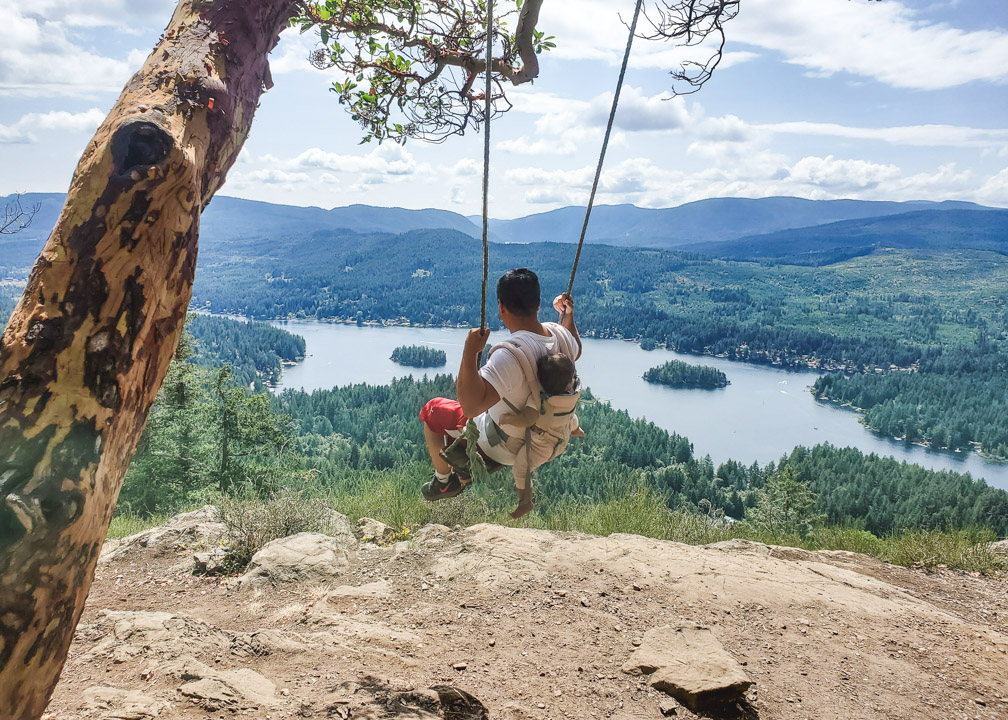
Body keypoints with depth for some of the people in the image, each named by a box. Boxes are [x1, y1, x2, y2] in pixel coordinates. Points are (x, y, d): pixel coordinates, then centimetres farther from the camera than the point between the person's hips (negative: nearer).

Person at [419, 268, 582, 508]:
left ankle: (444, 481, 29)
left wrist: (469, 353, -43)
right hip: (537, 436, 7)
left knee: (432, 410, 10)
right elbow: (575, 351, 13)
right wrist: (568, 314, 21)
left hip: (499, 448, -7)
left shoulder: (511, 355, -39)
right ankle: (466, 470, 37)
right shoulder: (559, 333, -14)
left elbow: (471, 406, -45)